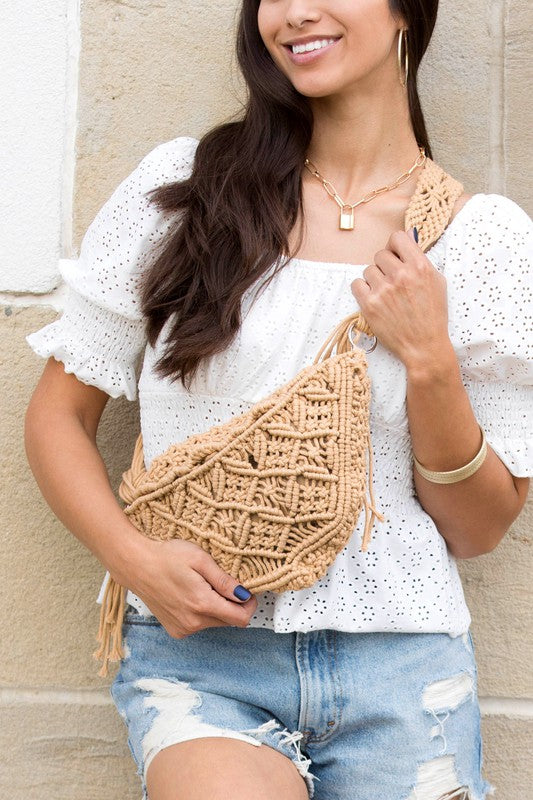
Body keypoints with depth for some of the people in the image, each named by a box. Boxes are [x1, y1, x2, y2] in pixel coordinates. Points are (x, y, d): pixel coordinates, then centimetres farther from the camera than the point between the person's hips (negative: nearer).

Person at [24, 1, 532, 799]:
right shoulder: (183, 182, 2)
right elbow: (59, 412, 6)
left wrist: (429, 360, -10)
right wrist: (133, 554, -11)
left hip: (399, 669, 1)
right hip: (197, 652, -1)